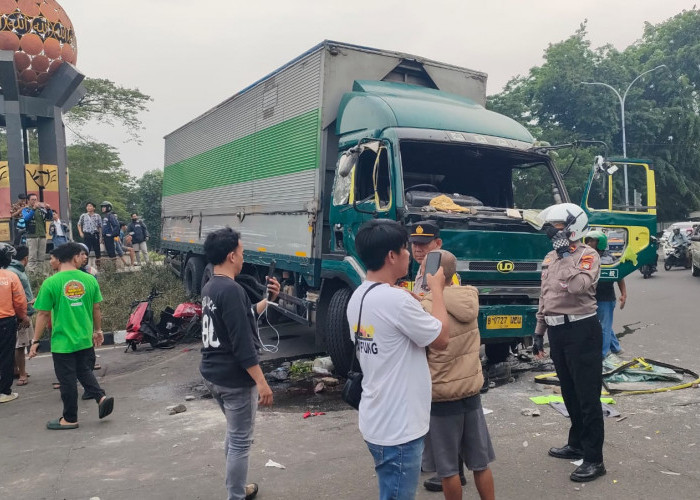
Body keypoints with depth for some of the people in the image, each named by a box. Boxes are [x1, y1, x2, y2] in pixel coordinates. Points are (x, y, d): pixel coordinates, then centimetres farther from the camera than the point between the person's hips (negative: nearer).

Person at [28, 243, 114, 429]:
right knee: (85, 371, 23)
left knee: (67, 380, 8)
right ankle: (101, 397, 5)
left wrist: (35, 341, 0)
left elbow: (43, 315, -9)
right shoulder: (90, 279, -3)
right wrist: (98, 331, 19)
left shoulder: (51, 282, -12)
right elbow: (96, 309, 5)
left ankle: (70, 419, 20)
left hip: (62, 342, -3)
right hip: (85, 340, 4)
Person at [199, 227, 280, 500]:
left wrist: (268, 299, 10)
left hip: (212, 373, 10)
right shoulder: (231, 290, -23)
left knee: (234, 433, 25)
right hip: (235, 378, -10)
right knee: (241, 441, 3)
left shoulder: (209, 288, 8)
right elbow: (242, 343, -25)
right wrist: (261, 381, -22)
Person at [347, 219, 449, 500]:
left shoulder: (357, 298, 4)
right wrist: (437, 289, 0)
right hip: (398, 429, -9)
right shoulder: (396, 300, -25)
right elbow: (441, 338, -12)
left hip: (377, 422, 9)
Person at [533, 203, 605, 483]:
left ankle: (594, 459, 6)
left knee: (588, 396, -2)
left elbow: (578, 285, -31)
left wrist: (567, 254, -22)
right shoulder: (550, 258, 13)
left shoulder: (588, 255, -10)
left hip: (581, 331, -8)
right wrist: (539, 332, 18)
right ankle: (577, 444, 34)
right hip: (557, 331, 8)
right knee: (569, 393, 19)